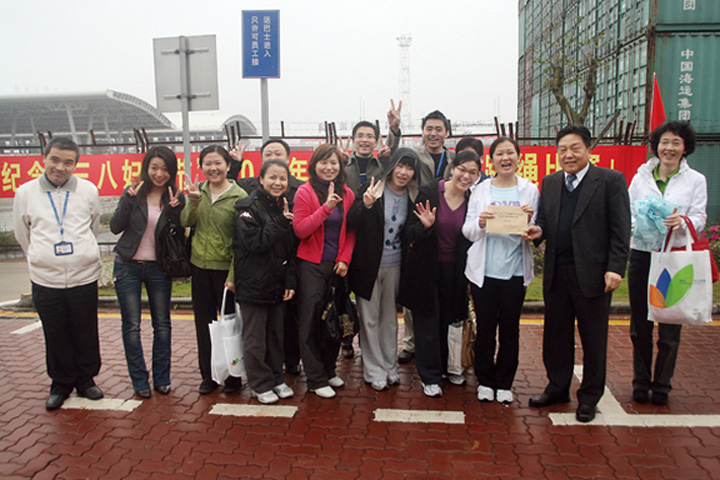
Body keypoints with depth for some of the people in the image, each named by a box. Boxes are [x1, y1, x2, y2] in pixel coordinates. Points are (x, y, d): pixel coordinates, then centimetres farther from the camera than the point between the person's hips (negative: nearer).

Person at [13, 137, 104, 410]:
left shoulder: (88, 190, 0)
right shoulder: (25, 192, 1)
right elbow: (22, 235, 14)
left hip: (84, 277, 0)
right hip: (46, 279, 0)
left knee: (86, 335, 9)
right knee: (55, 337, 10)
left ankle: (86, 380, 29)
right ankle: (61, 384, 29)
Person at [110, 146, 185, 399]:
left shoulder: (176, 198, -1)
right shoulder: (133, 193, -1)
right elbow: (115, 227, -7)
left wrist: (174, 210, -20)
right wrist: (129, 201, -20)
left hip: (158, 268, 1)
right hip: (128, 266, 0)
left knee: (162, 324, 7)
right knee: (131, 325, 3)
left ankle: (162, 379, 19)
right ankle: (139, 381, 14)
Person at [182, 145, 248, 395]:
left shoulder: (239, 196, -10)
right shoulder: (198, 190, 7)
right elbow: (185, 222, -2)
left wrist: (233, 275, -15)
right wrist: (192, 200, -19)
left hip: (225, 268, -5)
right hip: (199, 265, 5)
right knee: (203, 322, 13)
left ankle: (232, 375, 23)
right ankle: (208, 375, 27)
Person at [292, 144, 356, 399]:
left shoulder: (347, 194, 7)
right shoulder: (305, 192, -5)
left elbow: (351, 232, 10)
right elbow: (300, 230, -13)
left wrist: (345, 258, -3)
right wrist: (326, 207, -22)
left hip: (337, 265, 4)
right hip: (311, 265, -4)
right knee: (311, 321, 1)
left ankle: (329, 370, 28)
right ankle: (316, 379, 13)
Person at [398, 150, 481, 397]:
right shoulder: (429, 193, -13)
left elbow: (472, 239, 5)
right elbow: (411, 233, -13)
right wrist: (425, 226, -30)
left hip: (454, 271, 3)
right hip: (426, 268, -3)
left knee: (449, 319, 14)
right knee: (427, 321, 5)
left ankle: (447, 366, 38)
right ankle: (430, 376, 21)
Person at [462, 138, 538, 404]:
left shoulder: (530, 190, 4)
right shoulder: (481, 190, 4)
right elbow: (468, 231, 3)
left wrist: (529, 221, -16)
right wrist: (480, 222, -17)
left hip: (515, 271, 0)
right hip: (484, 270, 0)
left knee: (510, 328, 8)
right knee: (485, 327, 7)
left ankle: (504, 382, 25)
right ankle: (485, 380, 24)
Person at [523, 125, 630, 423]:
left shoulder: (611, 180, -4)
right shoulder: (550, 183, 11)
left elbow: (621, 229, -7)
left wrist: (615, 268, -15)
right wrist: (538, 231, -8)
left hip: (593, 274, -4)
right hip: (556, 273, 5)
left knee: (593, 339, 9)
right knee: (556, 334, 14)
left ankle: (589, 397, 26)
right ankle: (558, 388, 32)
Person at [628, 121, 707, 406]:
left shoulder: (696, 180, 5)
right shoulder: (640, 177, 8)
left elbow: (700, 218, -1)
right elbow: (628, 212, 7)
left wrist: (683, 221, -23)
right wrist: (637, 226, -15)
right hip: (642, 254, 1)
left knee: (670, 324, 3)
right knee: (640, 323, 6)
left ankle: (662, 384, 19)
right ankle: (641, 382, 21)